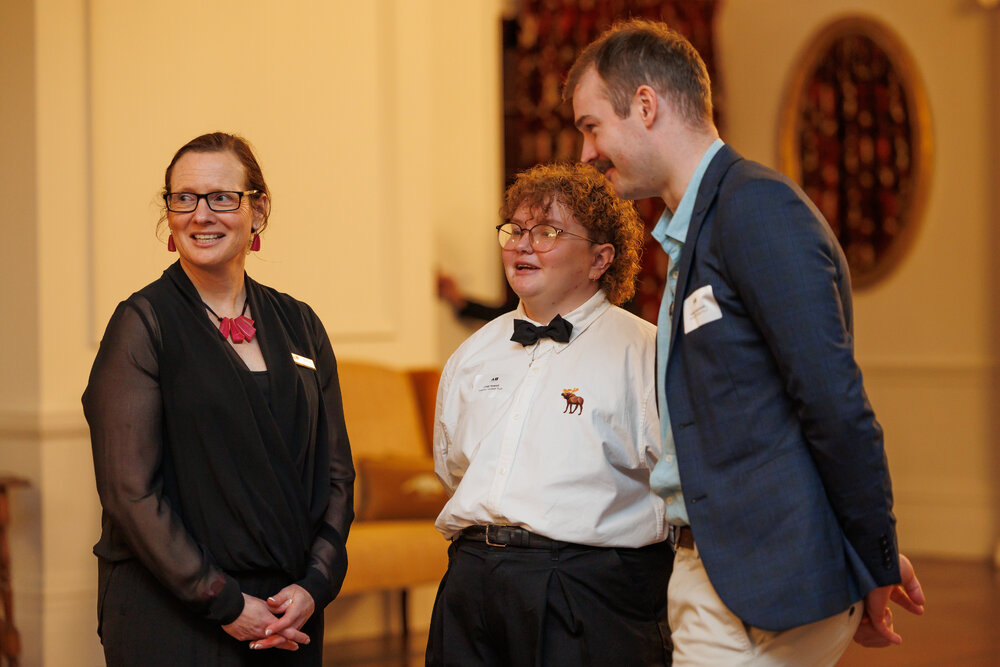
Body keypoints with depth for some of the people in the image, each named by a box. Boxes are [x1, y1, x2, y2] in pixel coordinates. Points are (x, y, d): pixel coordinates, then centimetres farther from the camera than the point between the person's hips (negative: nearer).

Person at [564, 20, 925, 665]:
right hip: (715, 570, 9)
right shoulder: (695, 229, 18)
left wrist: (876, 568, -10)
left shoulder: (758, 206, -14)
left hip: (761, 591, -9)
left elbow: (833, 401, -17)